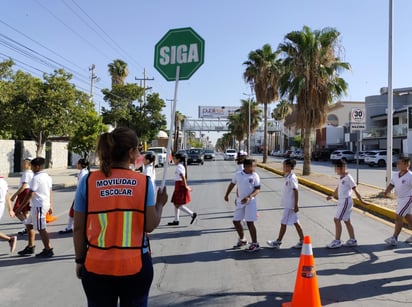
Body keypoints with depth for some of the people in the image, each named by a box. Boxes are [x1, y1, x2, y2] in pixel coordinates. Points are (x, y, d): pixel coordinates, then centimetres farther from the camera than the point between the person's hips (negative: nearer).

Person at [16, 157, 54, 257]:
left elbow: (30, 195, -18)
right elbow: (49, 192, 17)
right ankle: (30, 247, 27)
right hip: (45, 204, 10)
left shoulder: (36, 178, -16)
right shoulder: (47, 177, 11)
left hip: (39, 206, -10)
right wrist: (50, 206, 24)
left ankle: (48, 250, 1)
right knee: (29, 224, 20)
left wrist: (20, 207, -13)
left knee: (41, 228, -4)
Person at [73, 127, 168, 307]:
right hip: (136, 265, -1)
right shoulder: (144, 182, -7)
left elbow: (78, 228, -1)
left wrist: (79, 260, 12)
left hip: (97, 266, 1)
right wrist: (160, 204, 12)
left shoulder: (88, 182, -5)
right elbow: (150, 226, -5)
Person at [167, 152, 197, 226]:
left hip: (180, 186, -10)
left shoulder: (179, 166, -16)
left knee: (178, 205, -6)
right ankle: (176, 220, 18)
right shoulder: (182, 165, 15)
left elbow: (183, 177, -24)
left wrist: (185, 186, -22)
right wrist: (186, 186, 15)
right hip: (179, 187, 10)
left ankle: (192, 214, -4)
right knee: (176, 204, 13)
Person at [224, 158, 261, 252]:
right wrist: (226, 195, 18)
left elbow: (257, 189, -11)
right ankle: (242, 240, 31)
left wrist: (249, 197, -25)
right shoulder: (238, 174, -1)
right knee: (236, 221, 9)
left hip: (250, 202, -4)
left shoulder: (255, 175, -9)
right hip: (240, 202, 4)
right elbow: (232, 184, 15)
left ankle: (255, 244, 7)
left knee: (250, 222, -6)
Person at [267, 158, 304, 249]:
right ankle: (302, 241, 16)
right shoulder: (288, 177, 10)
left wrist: (296, 205, -20)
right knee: (296, 223, 11)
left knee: (283, 223, 1)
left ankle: (278, 242, 11)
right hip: (288, 204, 9)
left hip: (290, 205, -9)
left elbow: (296, 191, -20)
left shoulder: (292, 178, -18)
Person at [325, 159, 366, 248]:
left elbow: (355, 190, -16)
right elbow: (338, 188, 24)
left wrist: (361, 200, -17)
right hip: (341, 201, 9)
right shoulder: (341, 177, 11)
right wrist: (332, 196, 22)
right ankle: (352, 240, 20)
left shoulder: (348, 178, -16)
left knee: (337, 219, -9)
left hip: (346, 201, -9)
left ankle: (337, 241, -4)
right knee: (347, 221, 13)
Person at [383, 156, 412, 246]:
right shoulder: (396, 175, 2)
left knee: (398, 217, -10)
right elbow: (391, 184, 4)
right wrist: (386, 191, -13)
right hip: (400, 198, 8)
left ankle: (394, 238, -6)